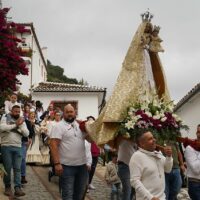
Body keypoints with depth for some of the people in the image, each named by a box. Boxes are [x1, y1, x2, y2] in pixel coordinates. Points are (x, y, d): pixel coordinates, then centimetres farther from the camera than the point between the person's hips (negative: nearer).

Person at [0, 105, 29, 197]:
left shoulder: (22, 120, 12)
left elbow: (26, 134, 3)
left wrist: (20, 125, -11)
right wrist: (15, 125, -13)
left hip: (18, 147, 3)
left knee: (17, 168, -1)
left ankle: (17, 188, -2)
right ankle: (7, 187, 15)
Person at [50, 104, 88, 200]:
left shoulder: (80, 125, 12)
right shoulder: (59, 126, -7)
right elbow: (53, 145, -15)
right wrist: (57, 163, -23)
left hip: (82, 165, 6)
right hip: (67, 166, -6)